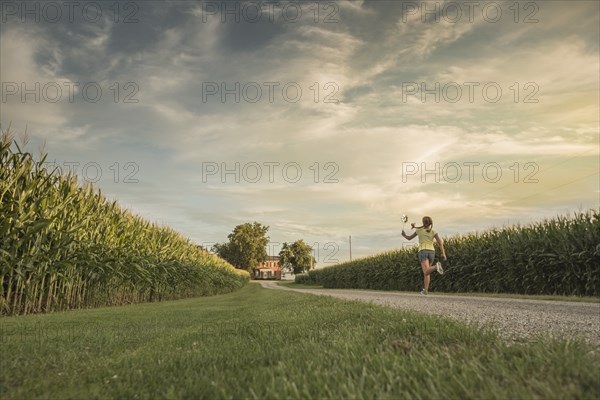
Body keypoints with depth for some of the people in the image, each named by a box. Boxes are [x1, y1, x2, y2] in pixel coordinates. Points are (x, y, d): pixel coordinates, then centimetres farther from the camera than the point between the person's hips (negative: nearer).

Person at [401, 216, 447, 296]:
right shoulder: (433, 232, 12)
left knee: (426, 272, -20)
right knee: (426, 272, 19)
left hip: (423, 252, -3)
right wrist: (443, 254, -7)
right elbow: (440, 242, -3)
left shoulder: (419, 230, 12)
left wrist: (404, 235, 43)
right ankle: (425, 291, 12)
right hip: (431, 252, 3)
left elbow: (409, 238, 22)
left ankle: (436, 266, -52)